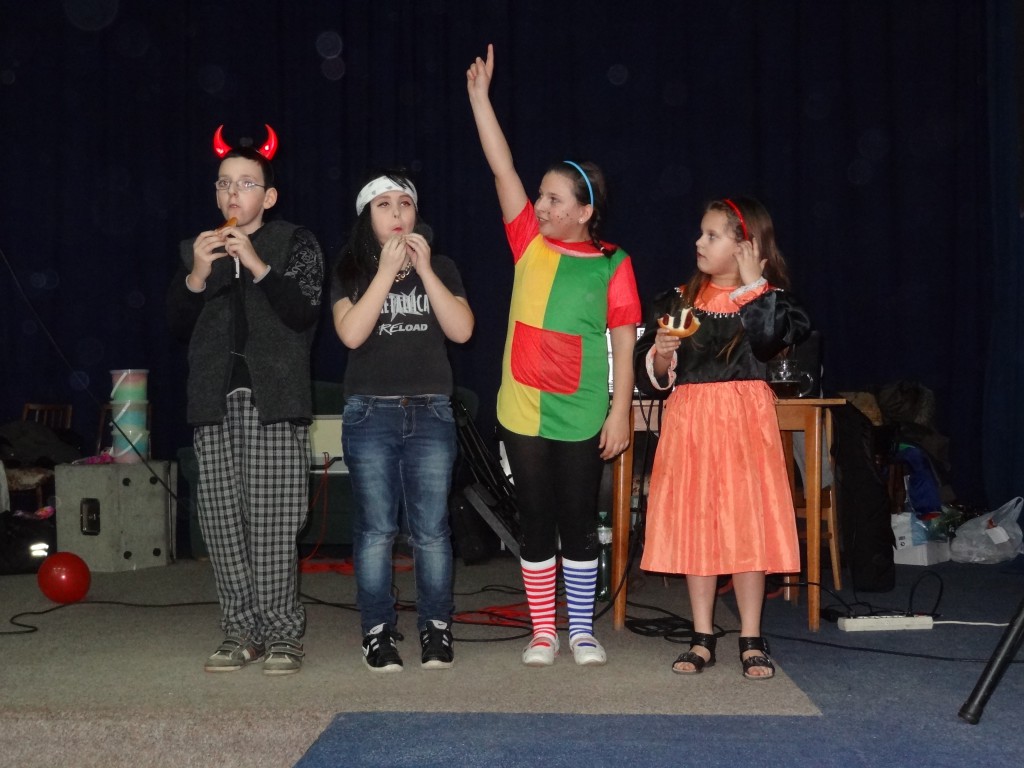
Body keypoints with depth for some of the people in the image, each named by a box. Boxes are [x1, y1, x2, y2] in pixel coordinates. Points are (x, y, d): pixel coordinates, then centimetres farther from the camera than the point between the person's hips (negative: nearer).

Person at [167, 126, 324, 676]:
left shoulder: (295, 244, 7)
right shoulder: (197, 248, 16)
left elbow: (304, 314, -7)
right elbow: (178, 326, 10)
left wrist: (258, 266, -16)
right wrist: (196, 277, -6)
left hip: (274, 401, -3)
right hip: (216, 402, 4)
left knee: (272, 524, -8)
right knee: (222, 522, 1)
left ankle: (281, 635, 0)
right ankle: (241, 632, 9)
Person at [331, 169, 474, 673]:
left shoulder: (440, 268, 11)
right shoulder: (351, 271, 6)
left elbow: (462, 330, -3)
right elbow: (350, 333, -10)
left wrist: (424, 270, -8)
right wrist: (386, 271, -12)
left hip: (430, 413, 1)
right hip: (370, 413, -1)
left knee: (431, 530, -1)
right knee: (375, 529, -1)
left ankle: (436, 630, 8)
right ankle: (378, 632, 6)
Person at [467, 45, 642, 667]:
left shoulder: (612, 266, -4)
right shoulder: (530, 245, 1)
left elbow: (624, 344, -2)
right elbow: (503, 167, -3)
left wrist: (621, 411, -7)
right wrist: (480, 95, -7)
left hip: (582, 418, -2)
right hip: (523, 412, 2)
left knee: (580, 522, 7)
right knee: (536, 520, 9)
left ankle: (582, 629, 20)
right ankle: (544, 630, 20)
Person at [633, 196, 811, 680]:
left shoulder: (768, 297, 0)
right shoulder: (680, 300, 8)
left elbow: (770, 340, -22)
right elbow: (652, 375, 8)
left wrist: (753, 285, -15)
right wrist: (660, 354, -13)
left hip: (744, 421, -3)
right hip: (689, 421, 3)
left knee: (746, 524, 0)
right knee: (693, 526, 5)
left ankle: (752, 640, 10)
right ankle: (703, 639, 14)